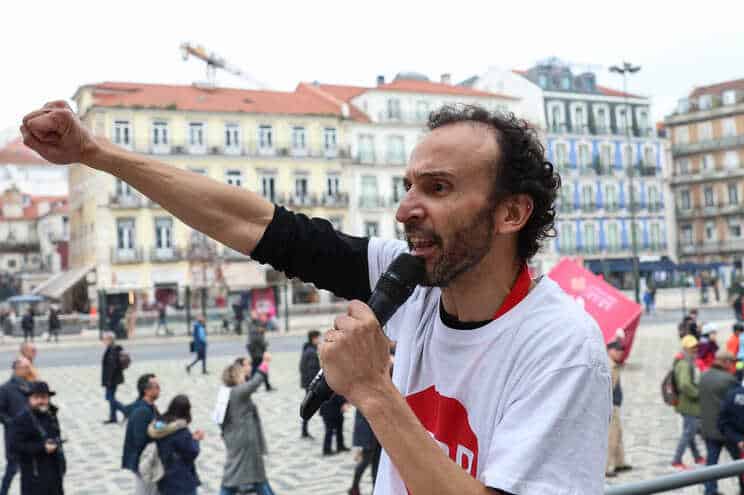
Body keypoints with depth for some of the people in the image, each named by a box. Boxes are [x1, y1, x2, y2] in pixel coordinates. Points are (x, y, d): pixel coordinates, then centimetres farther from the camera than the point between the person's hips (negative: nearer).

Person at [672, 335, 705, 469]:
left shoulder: (680, 363, 10)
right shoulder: (685, 365, -22)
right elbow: (685, 384, -35)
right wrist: (697, 394, -22)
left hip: (683, 402, 10)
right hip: (689, 404, -10)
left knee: (690, 431, 20)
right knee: (688, 432, -3)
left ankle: (697, 457, 34)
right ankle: (677, 460, 2)